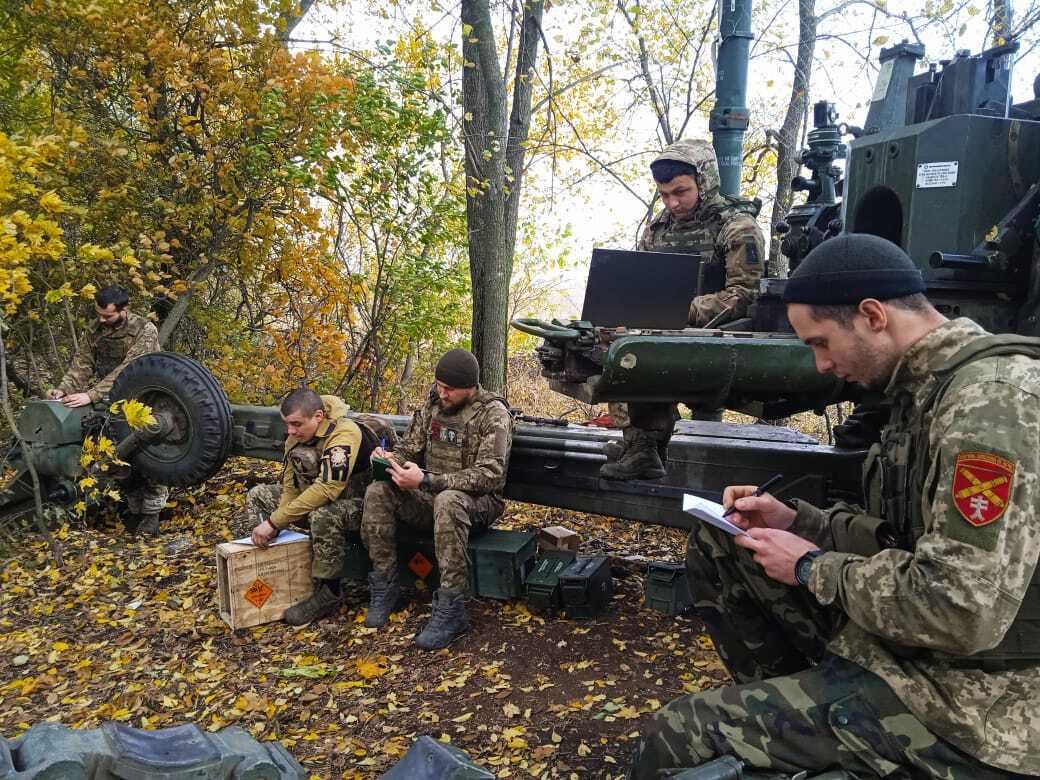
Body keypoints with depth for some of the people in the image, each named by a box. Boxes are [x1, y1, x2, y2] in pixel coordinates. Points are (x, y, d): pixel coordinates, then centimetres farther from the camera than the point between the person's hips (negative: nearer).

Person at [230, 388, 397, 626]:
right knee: (258, 495, 5)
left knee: (323, 516, -40)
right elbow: (290, 487, -1)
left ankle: (328, 595, -22)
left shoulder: (345, 433, -29)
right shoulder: (297, 437, -2)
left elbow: (326, 490, -37)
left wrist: (273, 521, -34)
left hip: (359, 503, -8)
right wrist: (274, 526, -19)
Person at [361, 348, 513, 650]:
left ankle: (450, 610, -33)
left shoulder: (493, 413, -13)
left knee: (447, 501, -40)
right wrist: (391, 458, -13)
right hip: (431, 494, 6)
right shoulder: (433, 404, 6)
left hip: (478, 501, -6)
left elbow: (489, 475, -22)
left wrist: (426, 481, -30)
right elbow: (410, 447, 14)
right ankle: (385, 587, -9)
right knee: (378, 492, -19)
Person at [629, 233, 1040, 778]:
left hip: (966, 701, -9)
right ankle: (782, 700, 17)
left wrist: (813, 568, -15)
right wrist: (795, 520, 2)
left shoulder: (994, 397, -23)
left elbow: (962, 610, -29)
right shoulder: (933, 385, 8)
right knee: (715, 544, 11)